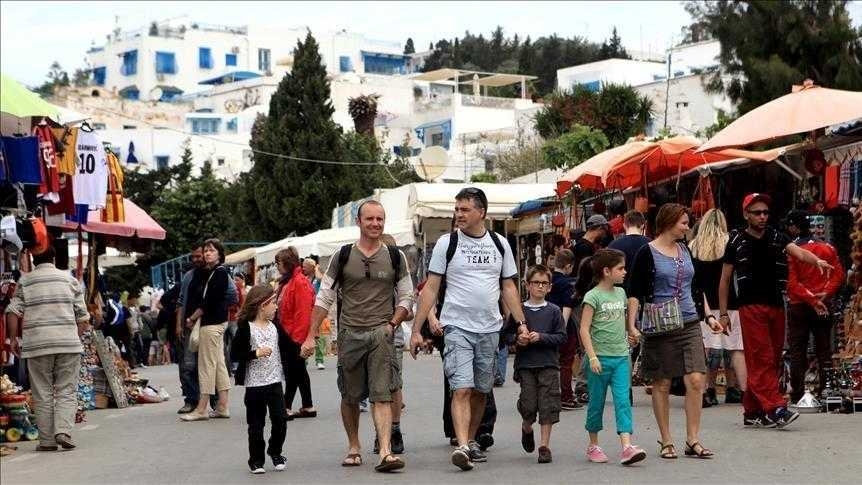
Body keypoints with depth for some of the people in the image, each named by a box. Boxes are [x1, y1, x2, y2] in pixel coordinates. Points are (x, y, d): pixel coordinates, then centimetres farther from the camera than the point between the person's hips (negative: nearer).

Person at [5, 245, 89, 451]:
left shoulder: (24, 281, 6)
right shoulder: (69, 280, 9)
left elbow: (13, 312, -3)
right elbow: (83, 317, 7)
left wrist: (13, 339, 5)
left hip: (36, 344, 0)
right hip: (68, 342, 0)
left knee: (42, 394, 5)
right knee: (66, 391, 4)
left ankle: (47, 440, 5)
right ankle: (63, 431, -13)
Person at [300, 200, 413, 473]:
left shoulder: (395, 257, 6)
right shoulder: (343, 256, 4)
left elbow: (406, 296, 12)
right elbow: (324, 298, 6)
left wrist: (392, 324, -3)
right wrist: (311, 336, 2)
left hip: (381, 334, -1)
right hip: (349, 334, 1)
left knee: (381, 395, -11)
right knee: (350, 396, 9)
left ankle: (385, 453, -18)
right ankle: (353, 447, 26)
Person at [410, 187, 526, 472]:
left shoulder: (499, 244, 8)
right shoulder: (447, 243, 0)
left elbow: (508, 287, 14)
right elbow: (431, 288, -1)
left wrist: (521, 323, 3)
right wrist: (416, 329, -5)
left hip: (490, 329, 4)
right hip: (457, 328, -3)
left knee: (481, 391, 11)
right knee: (461, 389, -15)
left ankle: (471, 441, 26)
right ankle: (463, 447, -24)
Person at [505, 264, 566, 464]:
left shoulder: (553, 311, 3)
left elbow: (561, 337, -1)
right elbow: (507, 335, 6)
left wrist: (540, 337, -13)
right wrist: (518, 338, -14)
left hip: (548, 365, 0)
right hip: (526, 365, 0)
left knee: (548, 406, -4)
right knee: (529, 406, -2)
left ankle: (544, 445, 4)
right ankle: (526, 429, 30)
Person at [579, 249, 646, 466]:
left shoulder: (621, 293, 10)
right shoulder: (593, 296, -9)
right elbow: (584, 329, -12)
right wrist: (592, 357, -18)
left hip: (621, 357, 5)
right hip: (600, 358, -5)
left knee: (623, 401, -7)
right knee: (596, 403, 6)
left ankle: (626, 446, -16)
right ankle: (593, 446, 21)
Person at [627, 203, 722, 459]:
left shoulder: (685, 250, 14)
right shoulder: (647, 253, -4)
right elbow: (634, 293, -6)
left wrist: (708, 316, 17)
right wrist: (632, 325, -15)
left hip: (690, 324, 5)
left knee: (696, 380, -6)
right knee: (662, 385, 3)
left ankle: (693, 440, 1)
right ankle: (666, 442, 12)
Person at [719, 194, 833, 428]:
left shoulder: (776, 238, 10)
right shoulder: (737, 242, 3)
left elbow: (798, 252, -8)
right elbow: (725, 280, 7)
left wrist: (817, 260, -31)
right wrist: (723, 313, 2)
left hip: (776, 306, 5)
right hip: (751, 307, -5)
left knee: (772, 360, 6)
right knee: (762, 359, -13)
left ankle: (752, 412, 12)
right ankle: (775, 409, -20)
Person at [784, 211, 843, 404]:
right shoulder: (828, 248, 1)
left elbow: (791, 283, -15)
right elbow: (838, 275, -1)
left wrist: (811, 299, -13)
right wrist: (825, 294, -6)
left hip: (799, 307, -3)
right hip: (824, 306, 3)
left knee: (797, 352, 5)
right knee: (824, 351, 9)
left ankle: (797, 393, 5)